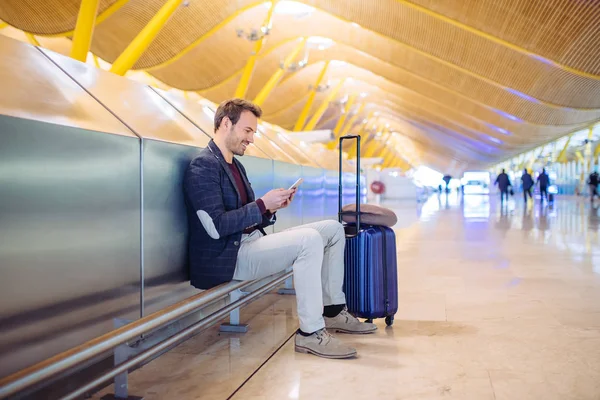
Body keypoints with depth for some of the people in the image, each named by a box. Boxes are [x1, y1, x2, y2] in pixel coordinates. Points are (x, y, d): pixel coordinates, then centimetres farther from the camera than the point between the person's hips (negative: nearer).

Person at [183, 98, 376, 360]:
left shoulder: (236, 166, 18)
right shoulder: (203, 167, -12)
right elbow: (216, 227, -21)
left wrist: (272, 207, 0)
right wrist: (263, 204, -19)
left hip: (250, 242, 10)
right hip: (227, 258, -10)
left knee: (333, 229, 6)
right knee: (310, 240, -29)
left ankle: (333, 310, 12)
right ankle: (310, 333, -22)